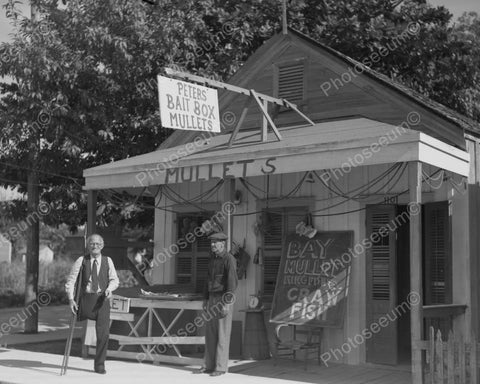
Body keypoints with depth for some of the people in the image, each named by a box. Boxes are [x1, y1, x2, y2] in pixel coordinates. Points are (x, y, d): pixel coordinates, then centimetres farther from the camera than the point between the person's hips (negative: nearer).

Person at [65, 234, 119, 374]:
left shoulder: (107, 261, 7)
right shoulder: (81, 261, 2)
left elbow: (114, 279, 8)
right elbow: (70, 280, 1)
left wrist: (110, 288, -14)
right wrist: (71, 299, -8)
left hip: (102, 299, 0)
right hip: (86, 298, 0)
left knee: (103, 333, -3)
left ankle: (99, 364, 8)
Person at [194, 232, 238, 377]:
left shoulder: (229, 259, -12)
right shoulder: (213, 259, 14)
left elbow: (232, 282, -18)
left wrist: (227, 302, -23)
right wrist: (205, 299, 15)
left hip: (224, 299, -8)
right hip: (213, 299, 8)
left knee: (222, 334, -4)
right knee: (210, 333, 8)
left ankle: (221, 367, 2)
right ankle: (209, 365, 14)